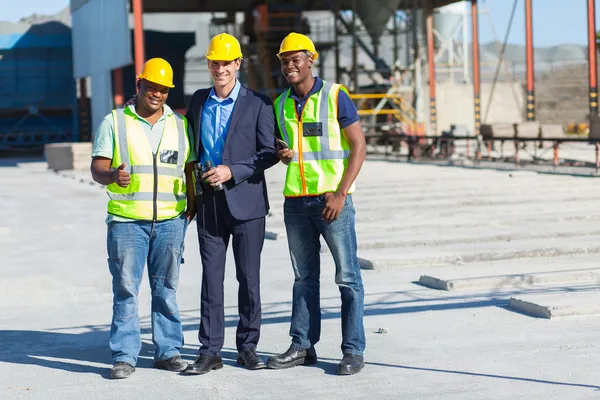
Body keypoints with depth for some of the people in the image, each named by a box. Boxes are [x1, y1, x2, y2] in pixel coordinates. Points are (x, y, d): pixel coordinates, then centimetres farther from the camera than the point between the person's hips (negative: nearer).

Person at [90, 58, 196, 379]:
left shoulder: (179, 124, 13)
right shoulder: (114, 122, 4)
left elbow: (190, 168, 17)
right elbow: (97, 169, -2)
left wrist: (192, 202, 4)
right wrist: (113, 175, -23)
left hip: (170, 220, 2)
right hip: (126, 219, -2)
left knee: (166, 288, 7)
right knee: (125, 289, -3)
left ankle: (168, 351, 15)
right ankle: (124, 357, 3)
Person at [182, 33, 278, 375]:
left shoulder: (258, 103, -2)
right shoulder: (199, 101, 11)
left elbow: (269, 153, -5)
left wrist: (232, 172, -15)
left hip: (246, 202, -3)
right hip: (209, 203, 3)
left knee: (249, 278, 4)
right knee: (211, 279, 4)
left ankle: (248, 346, 15)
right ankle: (210, 351, 7)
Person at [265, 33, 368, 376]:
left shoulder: (335, 96, -5)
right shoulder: (280, 105, 10)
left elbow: (359, 146, -7)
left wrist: (341, 193, -15)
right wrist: (281, 154, -3)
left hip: (332, 199, -5)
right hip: (296, 202, 5)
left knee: (348, 276, -2)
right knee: (304, 277, 11)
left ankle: (354, 351, 2)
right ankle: (302, 346, 17)